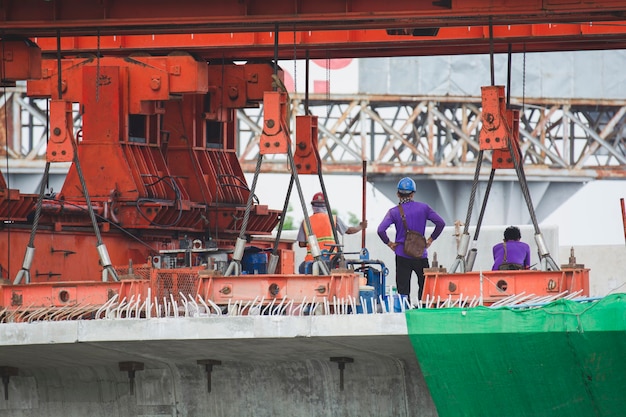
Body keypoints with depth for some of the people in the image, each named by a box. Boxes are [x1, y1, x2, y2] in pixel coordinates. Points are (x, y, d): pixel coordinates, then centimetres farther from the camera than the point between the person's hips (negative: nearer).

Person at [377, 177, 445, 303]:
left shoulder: (394, 212, -6)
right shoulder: (423, 208, -2)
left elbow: (381, 230, -17)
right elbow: (440, 223, -4)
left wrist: (389, 243, -2)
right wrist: (431, 239, 5)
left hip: (402, 254, -1)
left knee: (403, 288, 3)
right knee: (424, 286, 14)